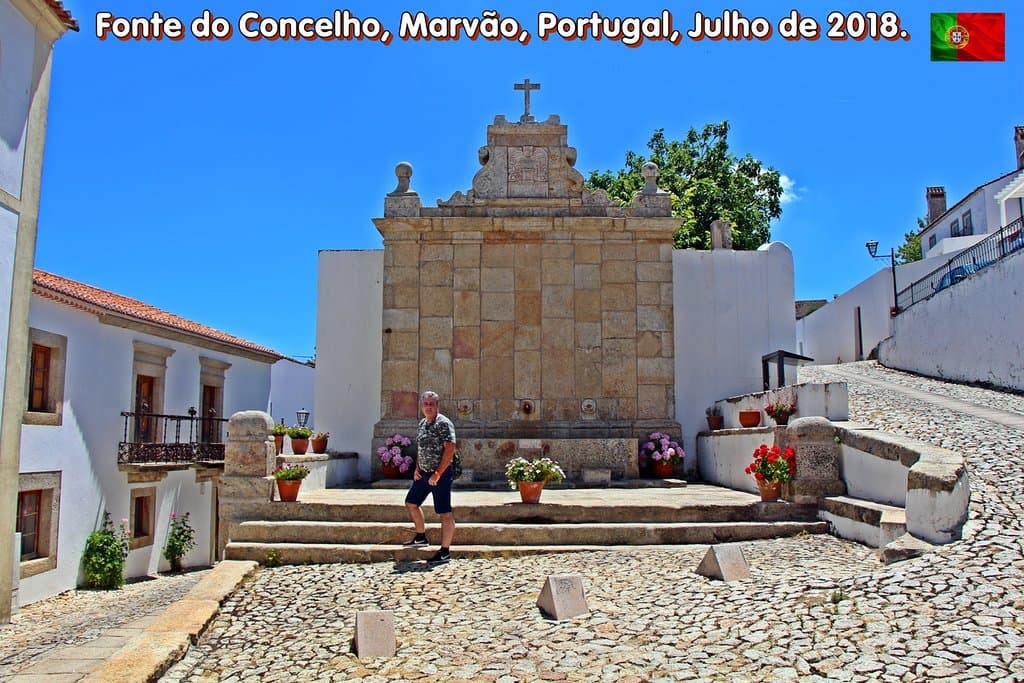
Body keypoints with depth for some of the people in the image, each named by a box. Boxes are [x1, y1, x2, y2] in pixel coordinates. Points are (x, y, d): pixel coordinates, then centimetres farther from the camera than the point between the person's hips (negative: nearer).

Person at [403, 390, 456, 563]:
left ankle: (445, 552, 1)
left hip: (441, 474, -9)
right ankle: (421, 537, 34)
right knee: (411, 503, 19)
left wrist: (438, 474, -21)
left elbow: (450, 449, -21)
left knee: (445, 513, -4)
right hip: (423, 473, 9)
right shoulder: (422, 424, 12)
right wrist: (417, 468, 9)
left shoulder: (443, 423, -14)